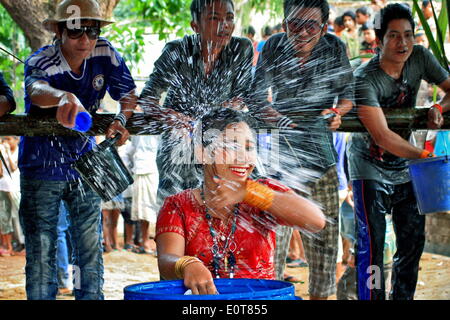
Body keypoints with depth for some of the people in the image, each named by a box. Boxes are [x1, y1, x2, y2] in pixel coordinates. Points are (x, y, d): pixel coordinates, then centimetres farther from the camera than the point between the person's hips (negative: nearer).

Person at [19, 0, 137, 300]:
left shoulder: (105, 54, -9)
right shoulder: (40, 61, -22)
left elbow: (129, 93, 0)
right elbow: (36, 89, -45)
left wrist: (122, 120, -24)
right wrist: (65, 98, -69)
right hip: (41, 170, -3)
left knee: (90, 247, 7)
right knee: (41, 251, -1)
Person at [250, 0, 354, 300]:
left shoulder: (335, 48, -4)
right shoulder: (274, 47, -6)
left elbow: (347, 94, 6)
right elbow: (256, 96, -4)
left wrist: (337, 111, -15)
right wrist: (276, 117, -23)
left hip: (321, 153, 1)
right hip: (282, 151, -1)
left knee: (324, 229, 5)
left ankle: (320, 294, 18)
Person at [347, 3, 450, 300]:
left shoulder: (420, 58, -8)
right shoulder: (365, 79, -25)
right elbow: (382, 136, -32)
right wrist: (424, 155, -39)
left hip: (405, 167, 6)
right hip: (370, 167, -6)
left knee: (413, 241, 9)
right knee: (372, 244, -10)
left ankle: (403, 297, 23)